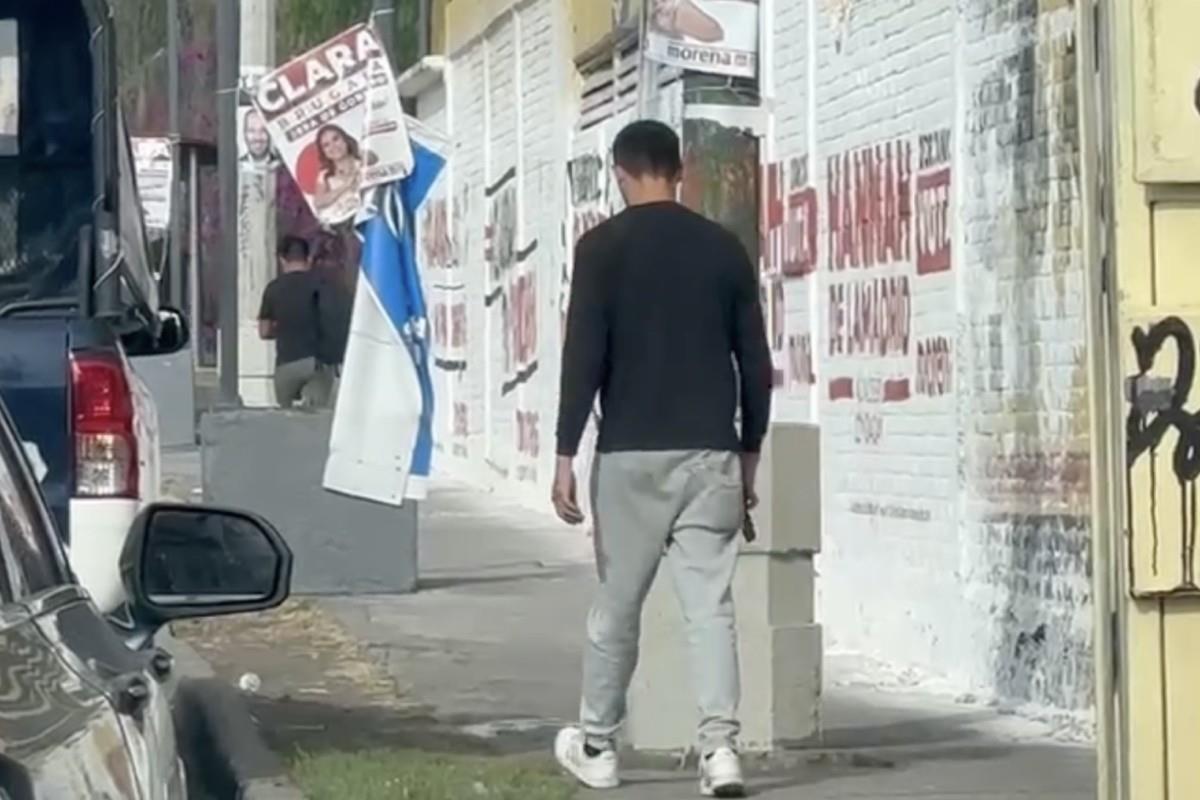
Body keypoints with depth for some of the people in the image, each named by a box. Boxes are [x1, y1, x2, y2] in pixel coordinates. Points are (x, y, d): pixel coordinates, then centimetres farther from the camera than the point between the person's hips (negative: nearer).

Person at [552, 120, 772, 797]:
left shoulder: (604, 245, -3)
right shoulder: (725, 247, 8)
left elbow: (584, 355, -9)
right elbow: (756, 361, 10)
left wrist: (566, 453, -6)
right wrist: (750, 452, 19)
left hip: (632, 452, -2)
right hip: (711, 452, 2)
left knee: (618, 603, 10)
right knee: (711, 603, 0)